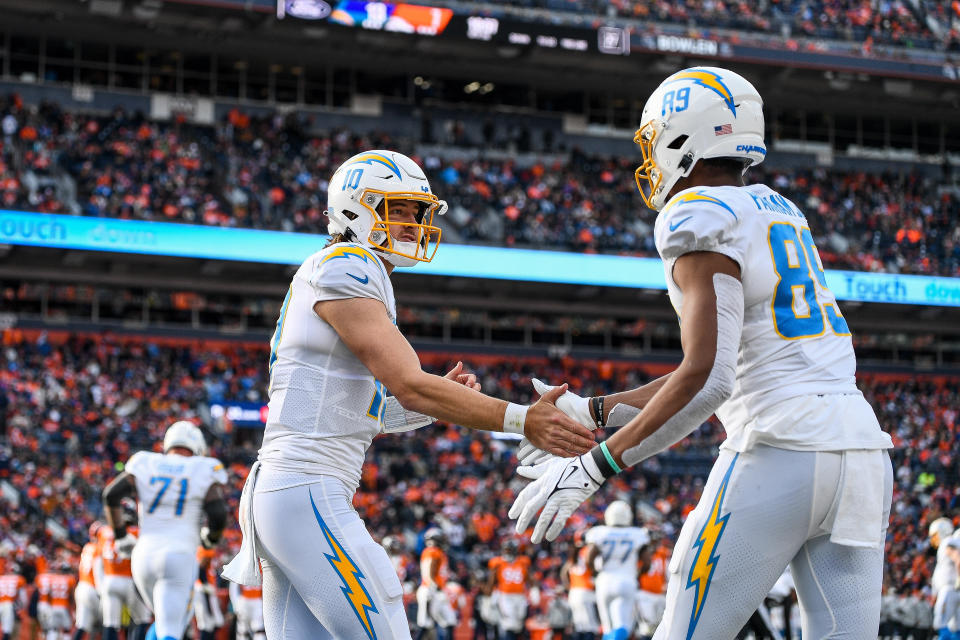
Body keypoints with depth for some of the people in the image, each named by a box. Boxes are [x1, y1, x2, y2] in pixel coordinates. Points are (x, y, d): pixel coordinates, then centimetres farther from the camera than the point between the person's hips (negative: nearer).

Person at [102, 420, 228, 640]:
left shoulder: (146, 464, 10)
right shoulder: (204, 471, 3)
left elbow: (111, 494, 2)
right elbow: (218, 515, -6)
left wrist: (120, 536, 14)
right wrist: (210, 538, 16)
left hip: (144, 554, 4)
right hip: (180, 555, -4)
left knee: (165, 620, 27)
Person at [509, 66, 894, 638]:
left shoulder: (703, 217, -6)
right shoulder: (779, 212, 21)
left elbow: (706, 378, -17)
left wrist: (595, 467, -11)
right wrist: (593, 413, 28)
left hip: (779, 453, -8)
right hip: (862, 447, 8)